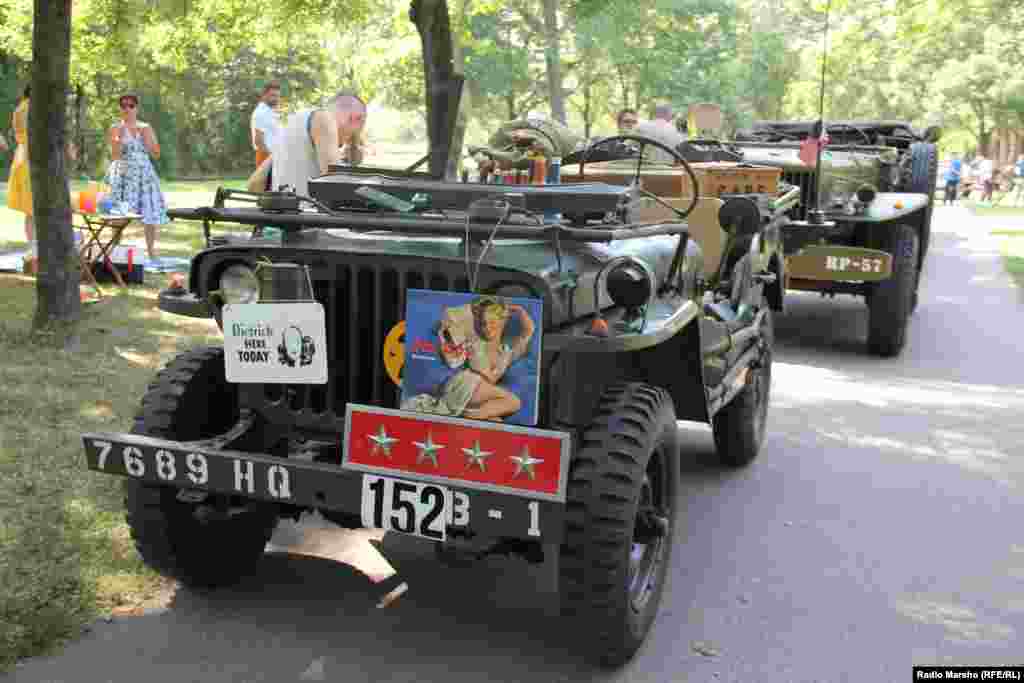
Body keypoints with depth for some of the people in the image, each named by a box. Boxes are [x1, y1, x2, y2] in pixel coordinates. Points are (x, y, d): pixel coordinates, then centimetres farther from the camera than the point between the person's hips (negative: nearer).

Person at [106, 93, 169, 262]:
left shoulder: (146, 128, 10)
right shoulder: (116, 128, 2)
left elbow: (156, 154, 7)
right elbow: (114, 156, -4)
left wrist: (147, 139, -6)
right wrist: (119, 139, -18)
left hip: (144, 174, 3)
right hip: (122, 174, -3)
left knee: (150, 211, 0)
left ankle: (151, 251, 8)